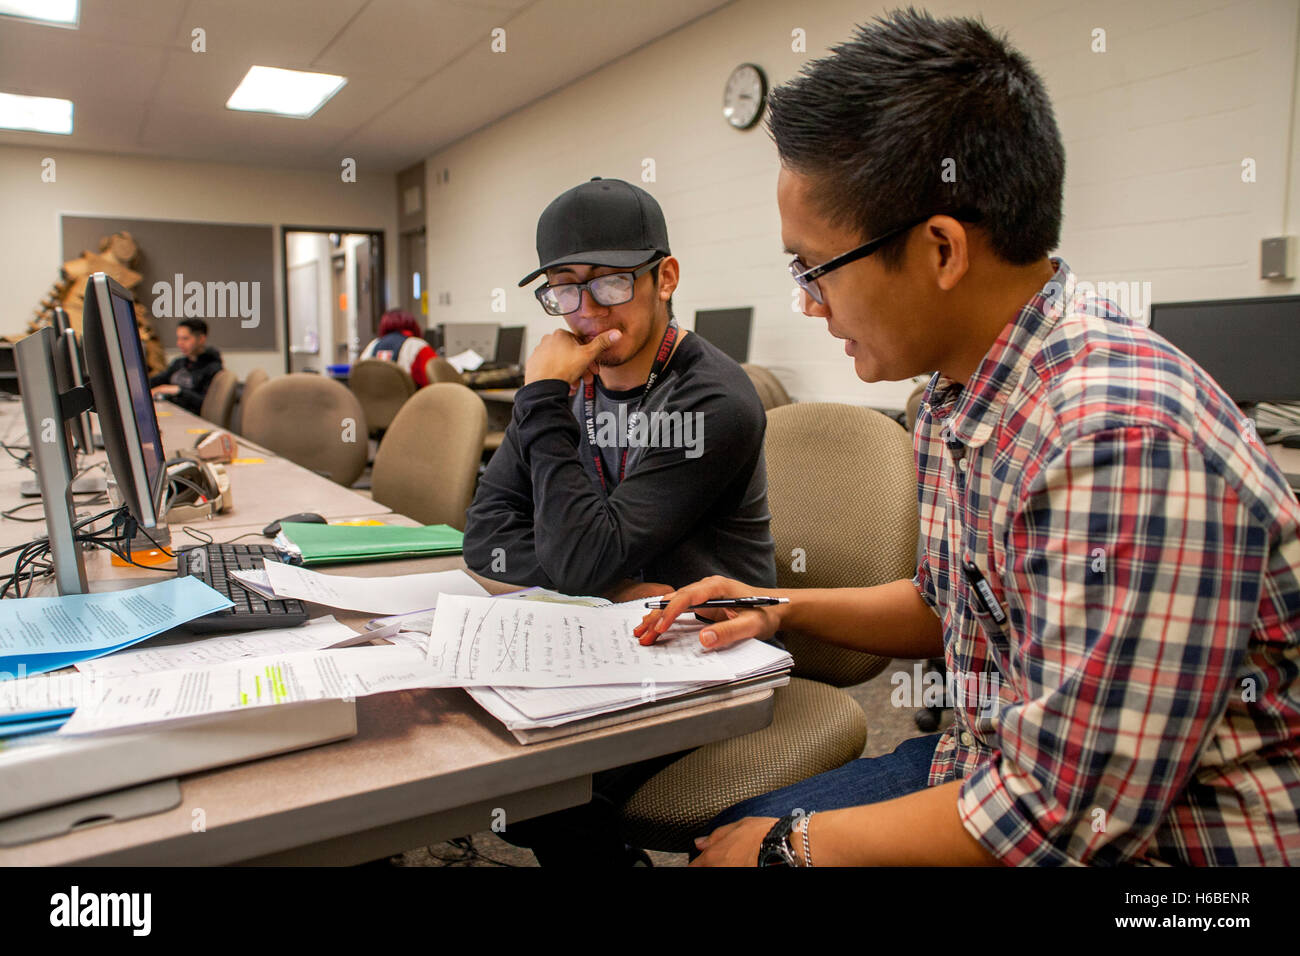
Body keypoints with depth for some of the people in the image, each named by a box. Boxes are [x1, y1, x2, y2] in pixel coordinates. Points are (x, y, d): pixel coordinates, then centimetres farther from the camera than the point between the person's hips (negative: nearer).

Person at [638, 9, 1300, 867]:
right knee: (718, 832, 10)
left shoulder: (1122, 439, -30)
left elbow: (1066, 818, -28)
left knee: (741, 842, -10)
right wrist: (783, 609, 5)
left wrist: (793, 844, -16)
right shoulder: (960, 399, 0)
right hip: (993, 773, 8)